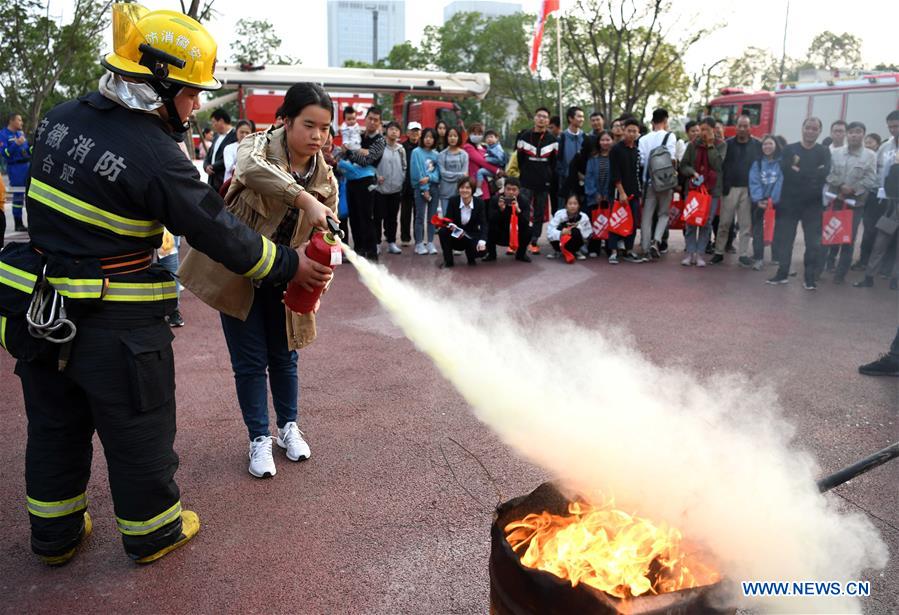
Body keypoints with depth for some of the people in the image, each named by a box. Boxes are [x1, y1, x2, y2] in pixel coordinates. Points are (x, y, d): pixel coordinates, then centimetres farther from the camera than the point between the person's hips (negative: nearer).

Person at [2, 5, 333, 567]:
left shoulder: (62, 118, 1)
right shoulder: (156, 157, -22)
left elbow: (47, 201, 13)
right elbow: (221, 232, -17)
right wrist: (291, 266, -6)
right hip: (116, 326, -7)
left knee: (55, 425, 22)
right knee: (138, 431, 12)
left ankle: (55, 535, 40)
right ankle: (154, 532, 33)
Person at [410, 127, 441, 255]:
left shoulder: (435, 154, 10)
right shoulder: (417, 152, -2)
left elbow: (438, 171, 3)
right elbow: (417, 172, -8)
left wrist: (429, 178, -17)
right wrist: (424, 188, -12)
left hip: (434, 186, 4)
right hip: (421, 187, -4)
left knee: (432, 217, 6)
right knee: (420, 216, -2)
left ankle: (431, 243, 11)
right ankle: (419, 244, 2)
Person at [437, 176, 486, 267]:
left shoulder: (479, 202, -12)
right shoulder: (452, 200, -11)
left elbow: (483, 224, -18)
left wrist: (482, 240, -35)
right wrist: (450, 225, -40)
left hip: (471, 236, 0)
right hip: (455, 236, 0)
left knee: (481, 249, -29)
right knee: (443, 231, -30)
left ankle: (471, 258, 11)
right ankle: (448, 260, -11)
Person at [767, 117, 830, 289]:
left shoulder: (824, 152, 5)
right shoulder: (790, 149, 6)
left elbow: (823, 173, -13)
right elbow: (784, 170, -12)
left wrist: (799, 172, -15)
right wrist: (811, 174, -20)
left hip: (812, 204, -1)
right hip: (789, 201, 1)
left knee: (813, 242, -1)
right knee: (783, 239, 6)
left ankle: (810, 277, 7)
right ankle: (782, 273, 18)